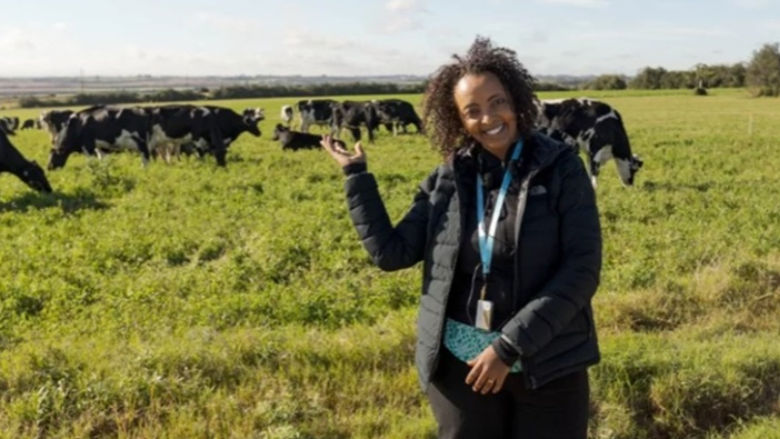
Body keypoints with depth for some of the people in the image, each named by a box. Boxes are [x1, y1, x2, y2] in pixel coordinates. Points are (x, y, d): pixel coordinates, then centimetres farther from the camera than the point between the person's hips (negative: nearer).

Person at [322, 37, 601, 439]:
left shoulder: (560, 168, -8)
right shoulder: (448, 179, 1)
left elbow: (581, 270, -13)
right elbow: (390, 252, 1)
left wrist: (510, 346, -18)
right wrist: (356, 175, 0)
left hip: (546, 363, -2)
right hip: (461, 362, 2)